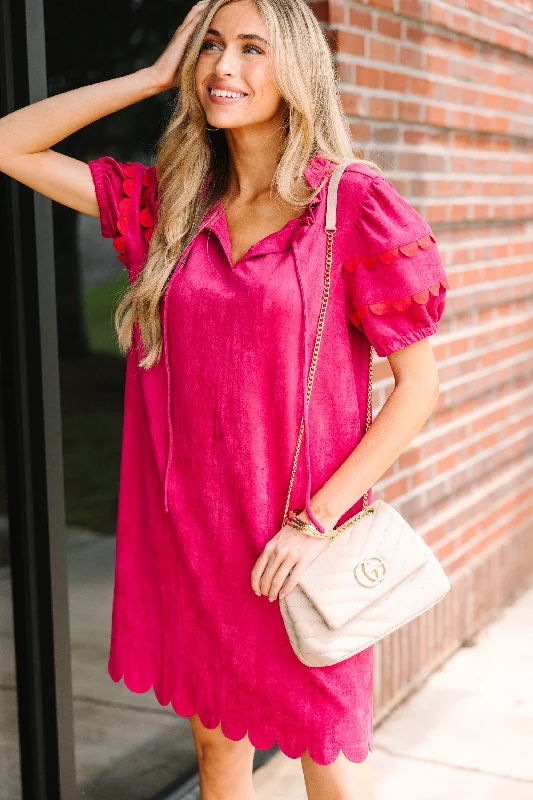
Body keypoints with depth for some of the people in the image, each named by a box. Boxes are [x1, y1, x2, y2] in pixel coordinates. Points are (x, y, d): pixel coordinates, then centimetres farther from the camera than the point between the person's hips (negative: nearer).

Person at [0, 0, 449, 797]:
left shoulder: (352, 201, -8)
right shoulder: (169, 203, 6)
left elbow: (419, 383, -8)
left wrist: (318, 520, -15)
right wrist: (157, 75, 1)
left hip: (295, 547, -4)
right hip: (189, 527, 4)